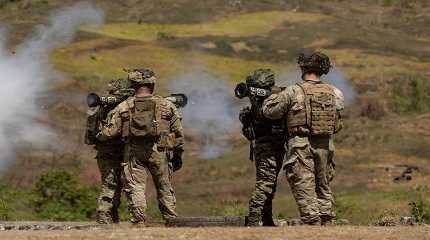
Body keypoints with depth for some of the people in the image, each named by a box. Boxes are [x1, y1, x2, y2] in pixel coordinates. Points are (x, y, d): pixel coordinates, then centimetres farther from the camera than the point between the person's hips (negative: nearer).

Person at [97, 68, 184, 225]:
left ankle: (139, 221, -8)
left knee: (135, 187, 0)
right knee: (165, 188, 12)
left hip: (134, 153, -1)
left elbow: (110, 131, 0)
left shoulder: (123, 107, 2)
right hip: (159, 152, 1)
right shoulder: (166, 105, 5)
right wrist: (178, 155, 17)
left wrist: (98, 136, 22)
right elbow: (178, 133, 8)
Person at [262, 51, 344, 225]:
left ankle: (312, 223, -6)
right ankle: (327, 222, 16)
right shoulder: (334, 93, 4)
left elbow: (269, 111, -1)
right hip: (325, 145, 4)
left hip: (301, 146, -4)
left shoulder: (293, 92, -8)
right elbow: (338, 125, 12)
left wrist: (274, 96, 18)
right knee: (323, 186, 17)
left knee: (305, 188, -1)